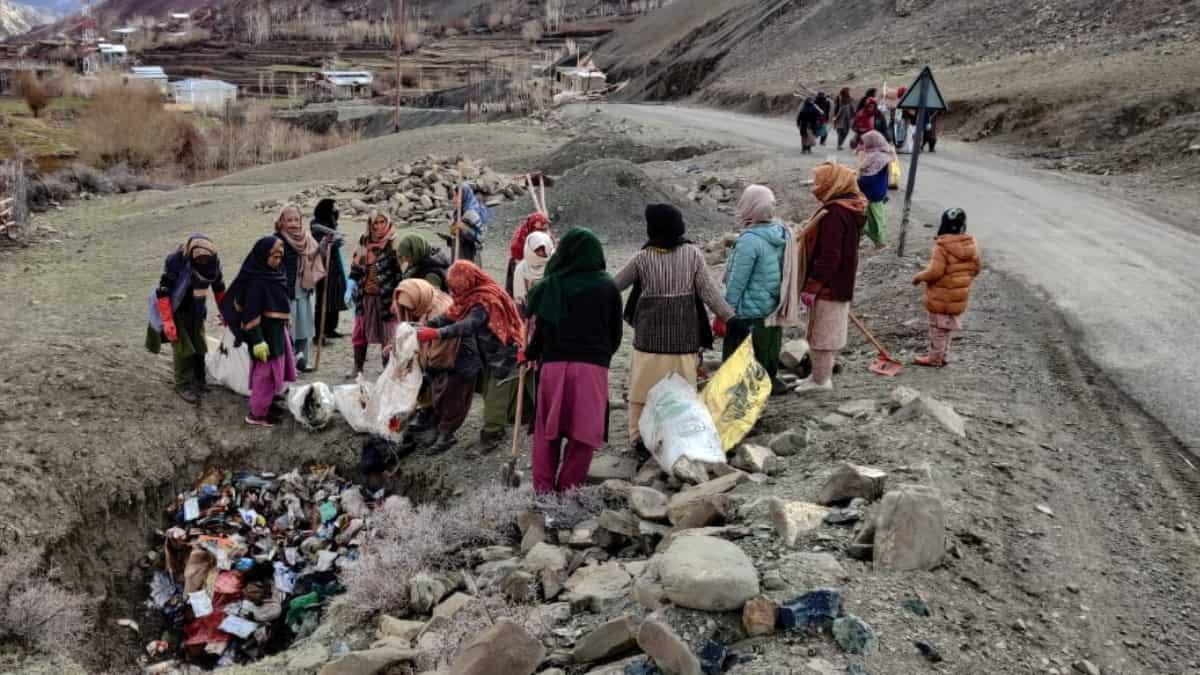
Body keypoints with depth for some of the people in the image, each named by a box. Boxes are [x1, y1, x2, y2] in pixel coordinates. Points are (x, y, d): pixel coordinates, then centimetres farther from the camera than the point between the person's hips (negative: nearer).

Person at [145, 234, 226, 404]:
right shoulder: (175, 260, -30)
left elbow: (219, 287, 3)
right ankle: (183, 385, 3)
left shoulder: (213, 261, -16)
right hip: (175, 311, -5)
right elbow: (162, 292, -25)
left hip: (196, 311, 5)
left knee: (199, 345, 11)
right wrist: (168, 321, -28)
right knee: (182, 347, -9)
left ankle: (199, 381, 27)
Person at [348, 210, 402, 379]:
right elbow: (355, 269, 18)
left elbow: (400, 273, -11)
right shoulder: (364, 242, 7)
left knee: (387, 335, 1)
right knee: (360, 333, 12)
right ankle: (358, 368, 25)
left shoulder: (393, 245, -9)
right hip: (365, 296, 5)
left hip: (385, 297, -5)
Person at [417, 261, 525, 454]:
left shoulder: (484, 299, -26)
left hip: (503, 353, -10)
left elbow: (468, 325, -41)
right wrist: (426, 326, -21)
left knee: (496, 397, -9)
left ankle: (490, 434, -3)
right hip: (491, 355, 10)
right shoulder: (472, 297, 2)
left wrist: (437, 333, -49)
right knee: (490, 393, 18)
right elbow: (450, 316, -6)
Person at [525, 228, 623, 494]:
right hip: (593, 365, 0)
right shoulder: (608, 287, 3)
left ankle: (543, 489, 13)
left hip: (554, 364, 0)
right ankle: (569, 489, 11)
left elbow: (538, 328, -4)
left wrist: (530, 353, 13)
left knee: (547, 430, 11)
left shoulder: (549, 285, -2)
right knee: (583, 430, 8)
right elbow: (616, 331, 8)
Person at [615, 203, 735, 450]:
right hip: (684, 337, 1)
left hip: (650, 337, -1)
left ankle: (639, 437, 13)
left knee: (643, 388, 11)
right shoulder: (692, 253, -5)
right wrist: (732, 318, 1)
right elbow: (709, 292, -6)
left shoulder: (643, 258, -5)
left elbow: (613, 286, 5)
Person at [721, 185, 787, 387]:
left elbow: (737, 282, -19)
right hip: (774, 309, 8)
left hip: (748, 313, -8)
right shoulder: (781, 233, 3)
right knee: (768, 360, 20)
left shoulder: (749, 240, -21)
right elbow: (785, 272, 11)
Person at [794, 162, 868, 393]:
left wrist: (812, 287, -21)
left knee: (822, 332, 1)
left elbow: (828, 257, -26)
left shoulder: (833, 213, -23)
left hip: (828, 287, -10)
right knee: (830, 331, 18)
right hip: (841, 285, 10)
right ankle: (821, 374, 30)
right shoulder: (849, 209, 10)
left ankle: (821, 379, 11)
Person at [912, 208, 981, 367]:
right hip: (959, 296, 7)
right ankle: (941, 355, 29)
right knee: (947, 327, 19)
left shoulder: (942, 246, -23)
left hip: (941, 297, -7)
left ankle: (935, 358, 14)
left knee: (938, 328, 5)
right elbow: (977, 267, 9)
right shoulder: (971, 244, 0)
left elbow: (934, 271, -26)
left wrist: (918, 277, -9)